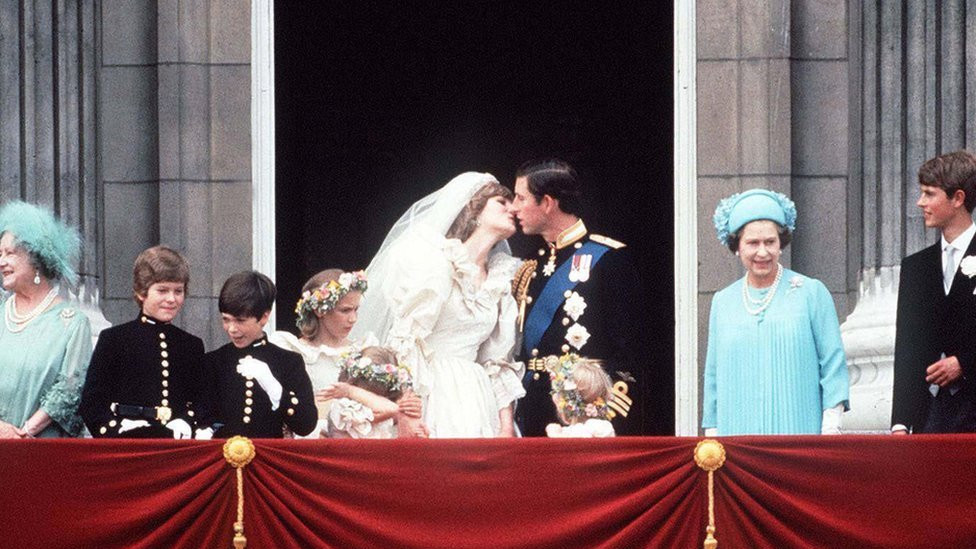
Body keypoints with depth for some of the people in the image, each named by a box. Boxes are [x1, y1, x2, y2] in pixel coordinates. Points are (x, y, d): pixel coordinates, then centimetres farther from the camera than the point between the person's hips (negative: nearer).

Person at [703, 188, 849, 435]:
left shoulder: (811, 293, 4)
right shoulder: (723, 302, 13)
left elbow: (833, 363, 2)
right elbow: (713, 375, 17)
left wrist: (831, 427, -5)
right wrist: (712, 432, 12)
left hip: (799, 430, -2)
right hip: (737, 431, 2)